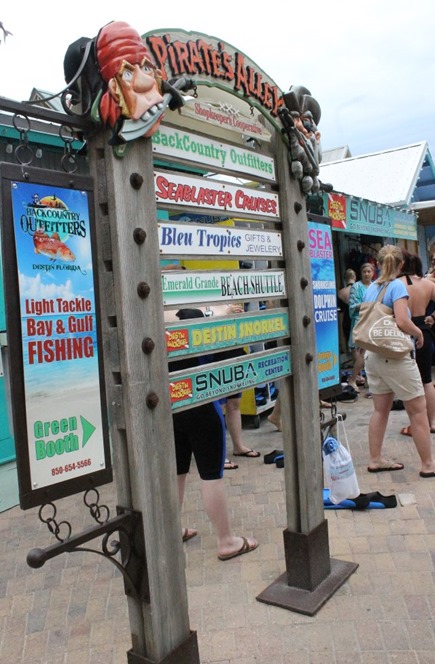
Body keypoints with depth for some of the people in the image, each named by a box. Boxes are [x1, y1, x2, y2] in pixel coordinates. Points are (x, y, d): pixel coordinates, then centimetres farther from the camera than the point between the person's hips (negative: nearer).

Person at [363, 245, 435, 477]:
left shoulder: (370, 288, 9)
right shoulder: (397, 285, -12)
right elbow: (402, 321, -21)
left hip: (372, 354, 7)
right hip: (395, 355, -7)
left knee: (381, 409, 14)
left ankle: (375, 460, 20)